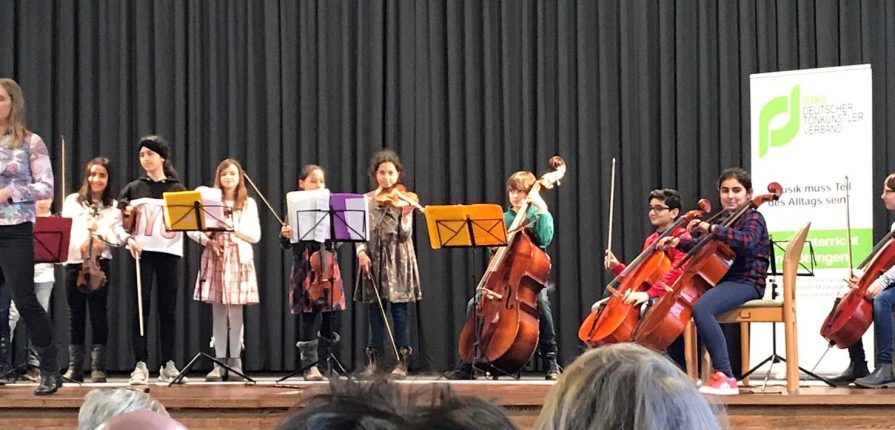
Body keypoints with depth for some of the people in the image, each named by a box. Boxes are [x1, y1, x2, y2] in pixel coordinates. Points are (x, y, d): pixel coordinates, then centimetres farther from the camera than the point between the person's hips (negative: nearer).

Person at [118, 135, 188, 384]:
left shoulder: (177, 190, 10)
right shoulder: (133, 189, 10)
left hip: (169, 252, 0)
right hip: (142, 252, 0)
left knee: (168, 308, 3)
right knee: (140, 306, -6)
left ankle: (168, 365, 9)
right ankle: (140, 365, -6)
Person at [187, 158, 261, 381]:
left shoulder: (248, 204, 7)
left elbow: (255, 235, 0)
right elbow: (191, 228, 4)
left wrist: (232, 225, -11)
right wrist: (206, 241, -12)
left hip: (239, 260, -1)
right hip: (214, 259, 1)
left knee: (235, 312, -3)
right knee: (218, 312, 1)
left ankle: (235, 361, 3)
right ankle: (219, 363, 4)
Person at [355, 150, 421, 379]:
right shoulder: (366, 200, 8)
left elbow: (404, 235, -6)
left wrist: (406, 215, -23)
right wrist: (361, 251, -11)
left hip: (397, 261, -2)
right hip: (373, 261, 2)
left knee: (399, 312, -3)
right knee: (375, 312, 5)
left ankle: (402, 362, 0)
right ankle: (373, 362, 8)